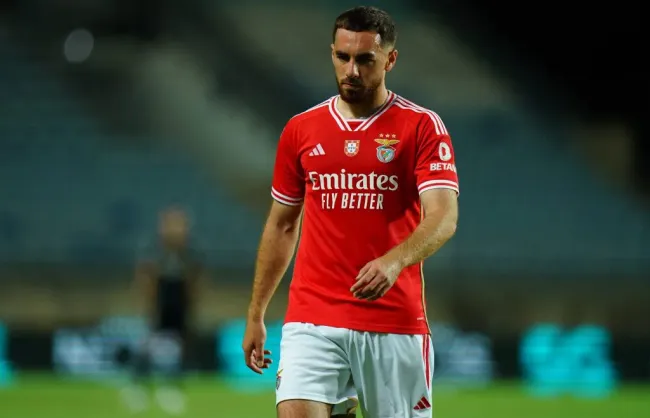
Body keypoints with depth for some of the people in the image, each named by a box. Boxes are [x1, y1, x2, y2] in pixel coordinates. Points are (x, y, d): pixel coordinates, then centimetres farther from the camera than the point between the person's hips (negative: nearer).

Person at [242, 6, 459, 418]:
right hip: (313, 319, 2)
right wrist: (256, 314, 16)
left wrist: (394, 261, -33)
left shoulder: (422, 127, -2)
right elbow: (281, 225, 18)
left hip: (394, 322, -2)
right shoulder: (300, 130, 9)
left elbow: (443, 217, -14)